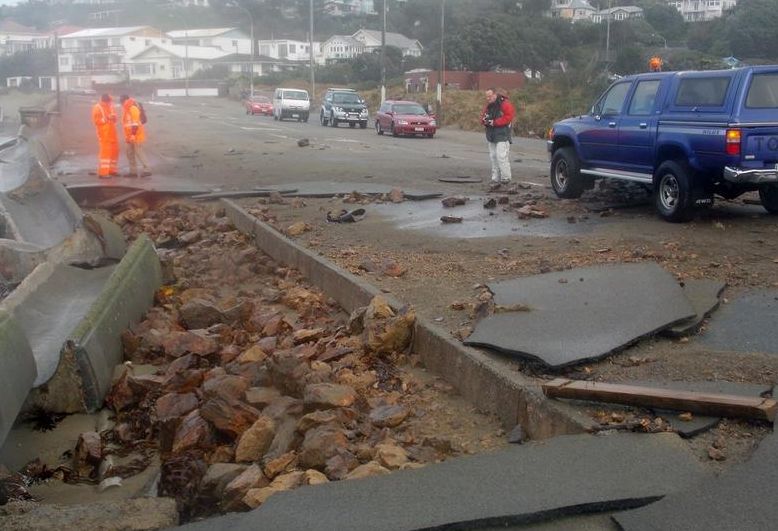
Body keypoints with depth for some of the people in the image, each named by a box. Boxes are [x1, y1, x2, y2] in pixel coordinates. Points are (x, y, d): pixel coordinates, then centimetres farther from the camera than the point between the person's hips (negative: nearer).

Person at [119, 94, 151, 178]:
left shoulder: (133, 109, -16)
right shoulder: (126, 109, 15)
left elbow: (135, 124, -21)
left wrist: (133, 135, -24)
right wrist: (127, 136, 20)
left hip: (136, 135, -10)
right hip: (130, 136, 10)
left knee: (139, 153, -8)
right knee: (130, 153, 10)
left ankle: (147, 170, -4)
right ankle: (133, 171, 14)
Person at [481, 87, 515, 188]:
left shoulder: (504, 104, -10)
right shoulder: (488, 106, 15)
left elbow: (508, 117, -18)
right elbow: (483, 117, 20)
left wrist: (494, 122, -19)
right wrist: (484, 120, -5)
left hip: (502, 136, -8)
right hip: (491, 136, 8)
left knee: (501, 156, -14)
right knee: (493, 158, 8)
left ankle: (505, 178, -6)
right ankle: (495, 180, 13)